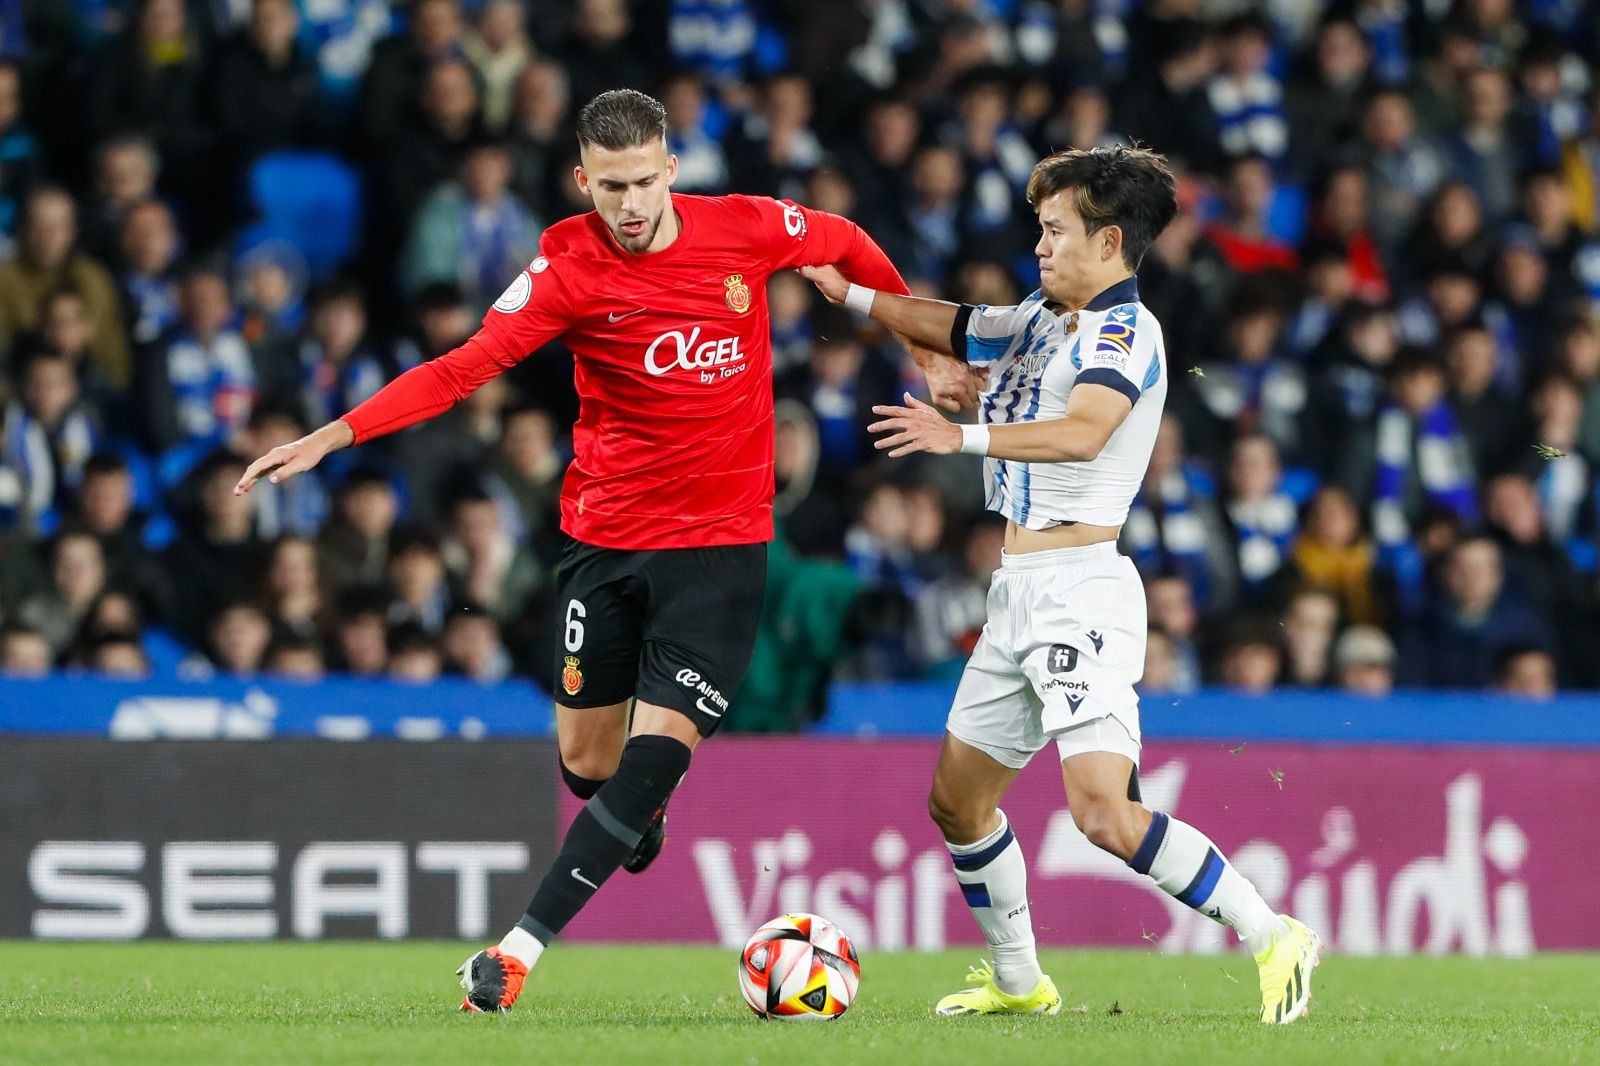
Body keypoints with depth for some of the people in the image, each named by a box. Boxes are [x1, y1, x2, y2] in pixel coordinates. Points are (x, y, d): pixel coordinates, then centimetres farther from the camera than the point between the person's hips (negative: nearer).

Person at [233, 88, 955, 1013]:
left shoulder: (747, 229, -7)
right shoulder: (569, 268, -10)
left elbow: (848, 245, 13)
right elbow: (464, 368, -16)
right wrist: (329, 439, -25)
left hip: (722, 538, -1)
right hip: (606, 536, 1)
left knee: (658, 753, -14)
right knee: (588, 761, 7)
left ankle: (522, 947, -12)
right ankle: (641, 813, 45)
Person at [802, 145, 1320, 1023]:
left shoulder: (1125, 333, -13)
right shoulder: (1039, 322, 14)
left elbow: (1083, 432, -31)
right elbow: (945, 327, 31)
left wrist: (964, 438, -41)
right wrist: (848, 293, 24)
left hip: (1081, 590, -10)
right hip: (1018, 590, 10)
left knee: (1103, 813, -22)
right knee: (956, 800, 15)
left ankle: (1272, 940, -13)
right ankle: (1018, 982, 30)